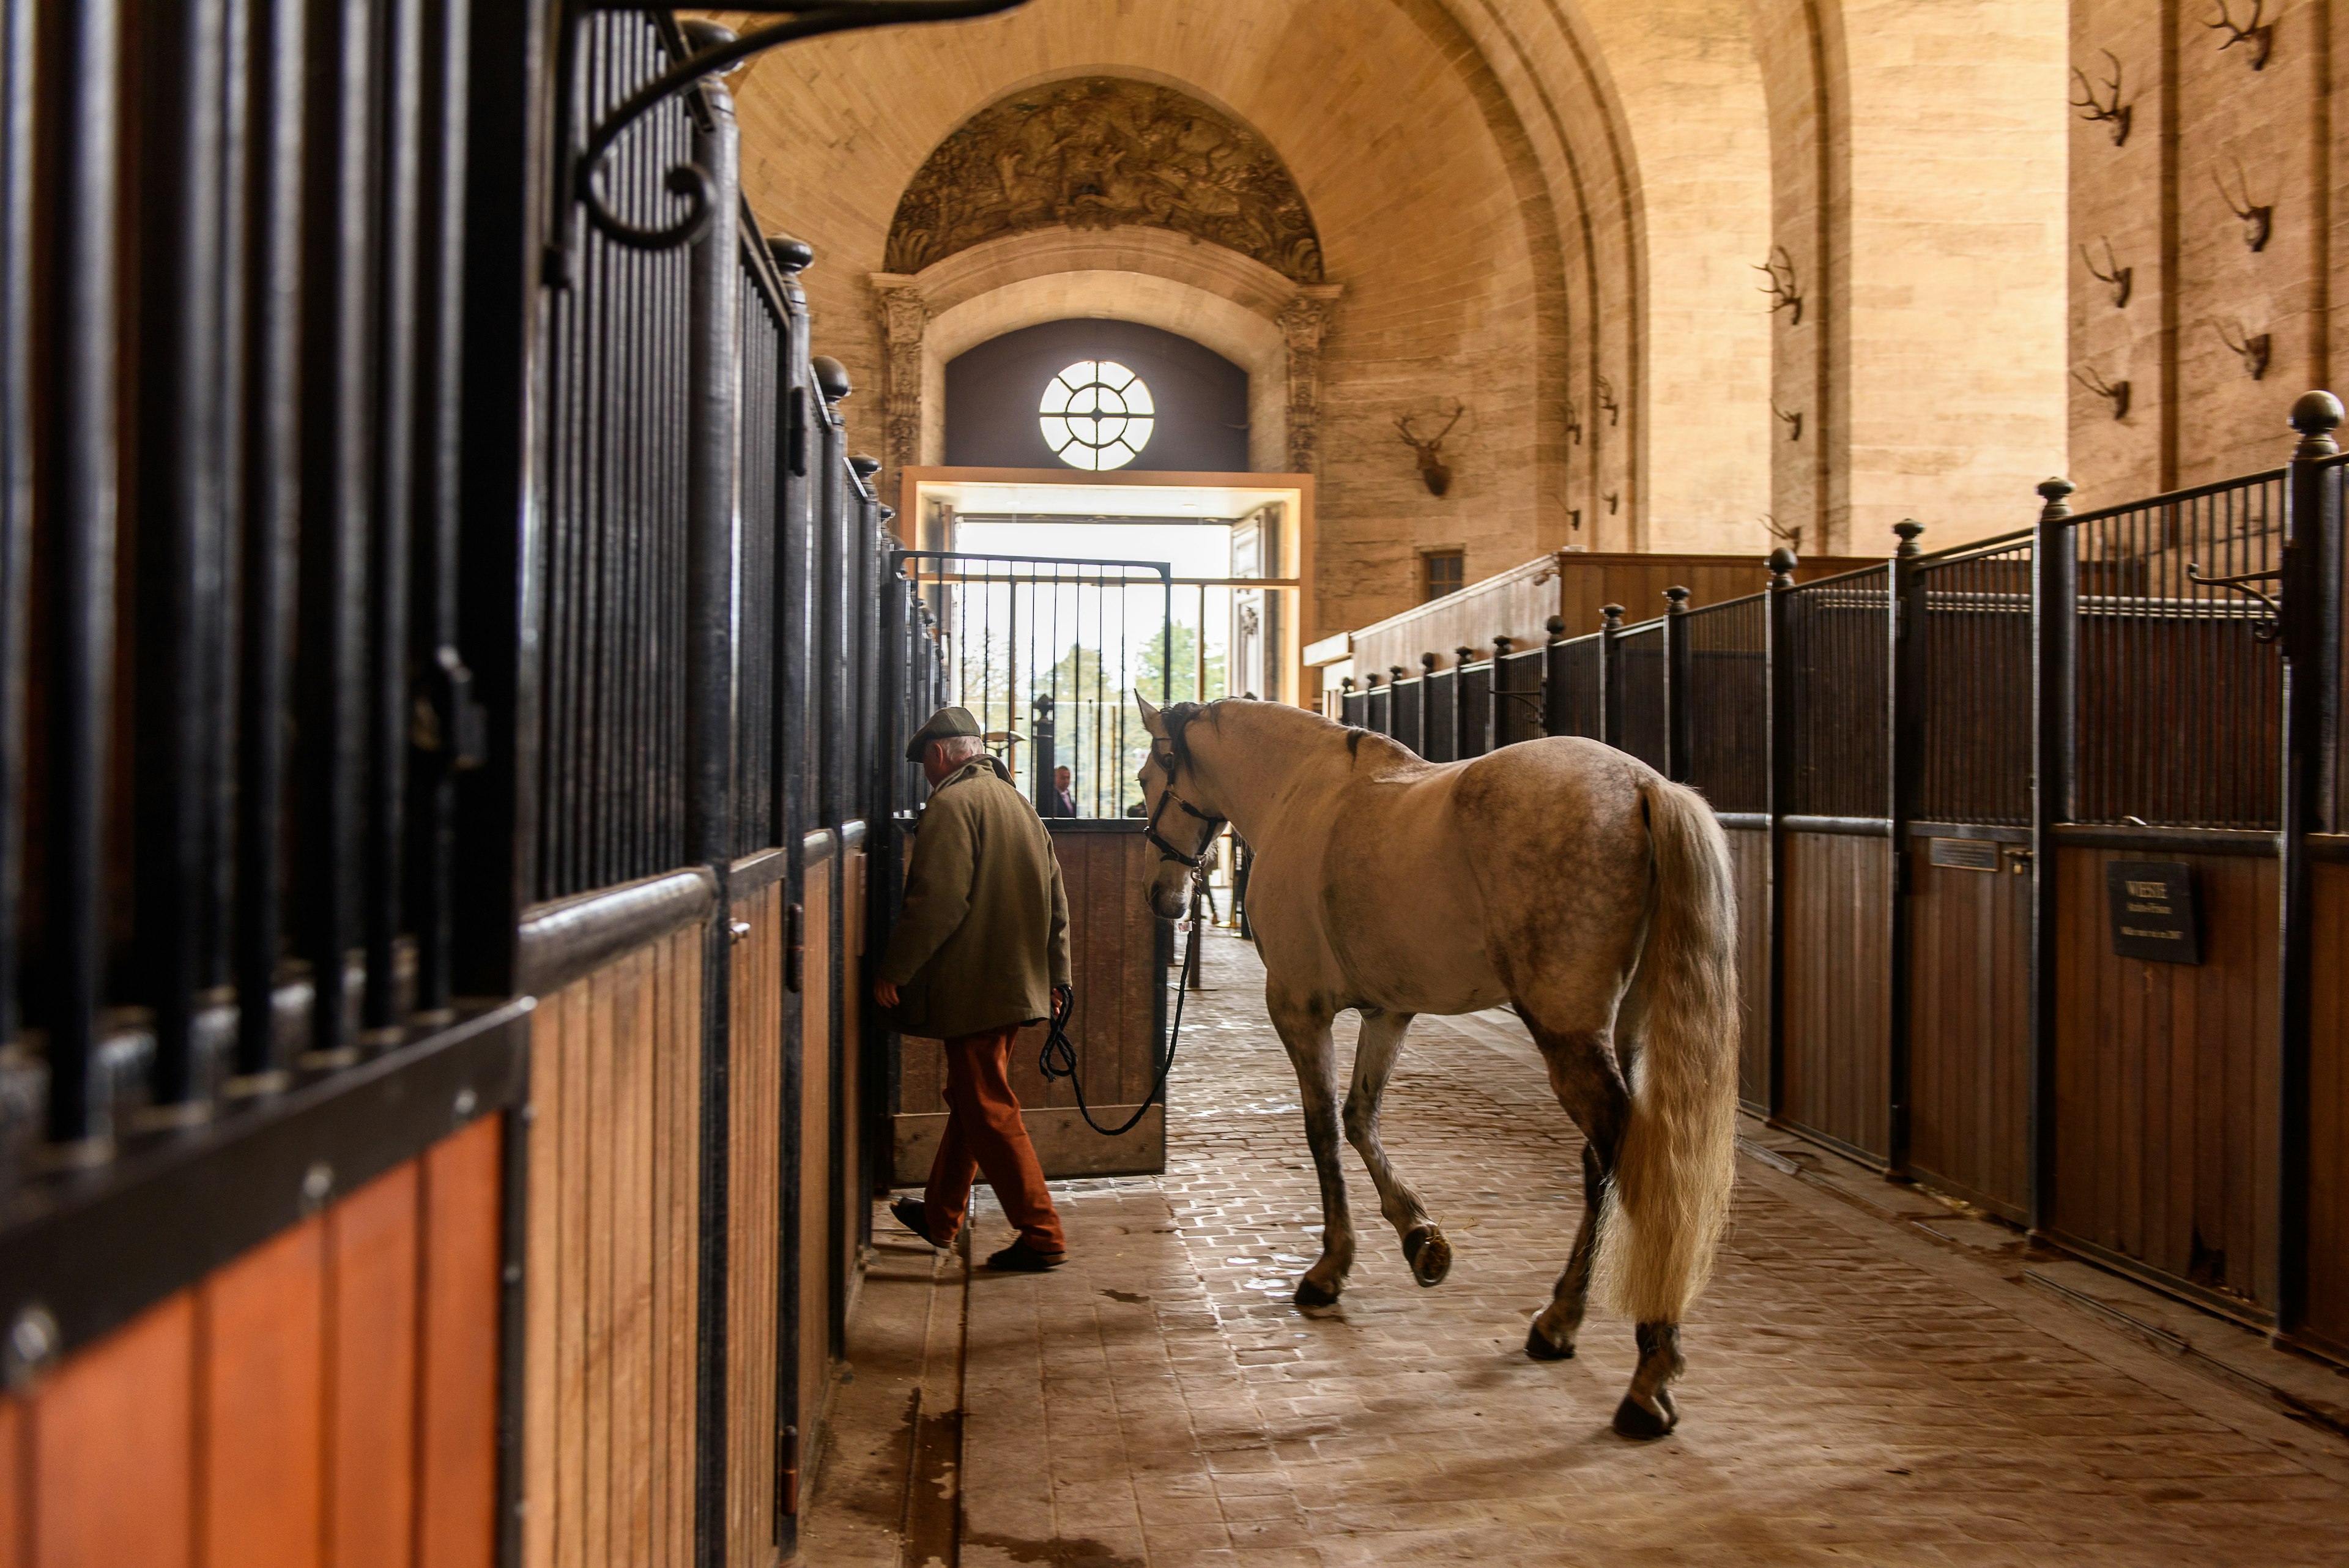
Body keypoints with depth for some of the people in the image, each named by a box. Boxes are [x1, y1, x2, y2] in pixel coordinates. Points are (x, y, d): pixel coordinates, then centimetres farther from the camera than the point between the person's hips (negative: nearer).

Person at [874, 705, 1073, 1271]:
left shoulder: (952, 805, -12)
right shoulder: (1017, 802, 16)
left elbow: (938, 903, -20)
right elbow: (1055, 900, 17)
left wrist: (893, 969, -12)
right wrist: (1056, 975, 21)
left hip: (973, 986, -9)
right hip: (1017, 984, 9)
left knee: (989, 1112, -5)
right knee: (969, 1100, 19)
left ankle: (1042, 1235, -5)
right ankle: (940, 1215, 32)